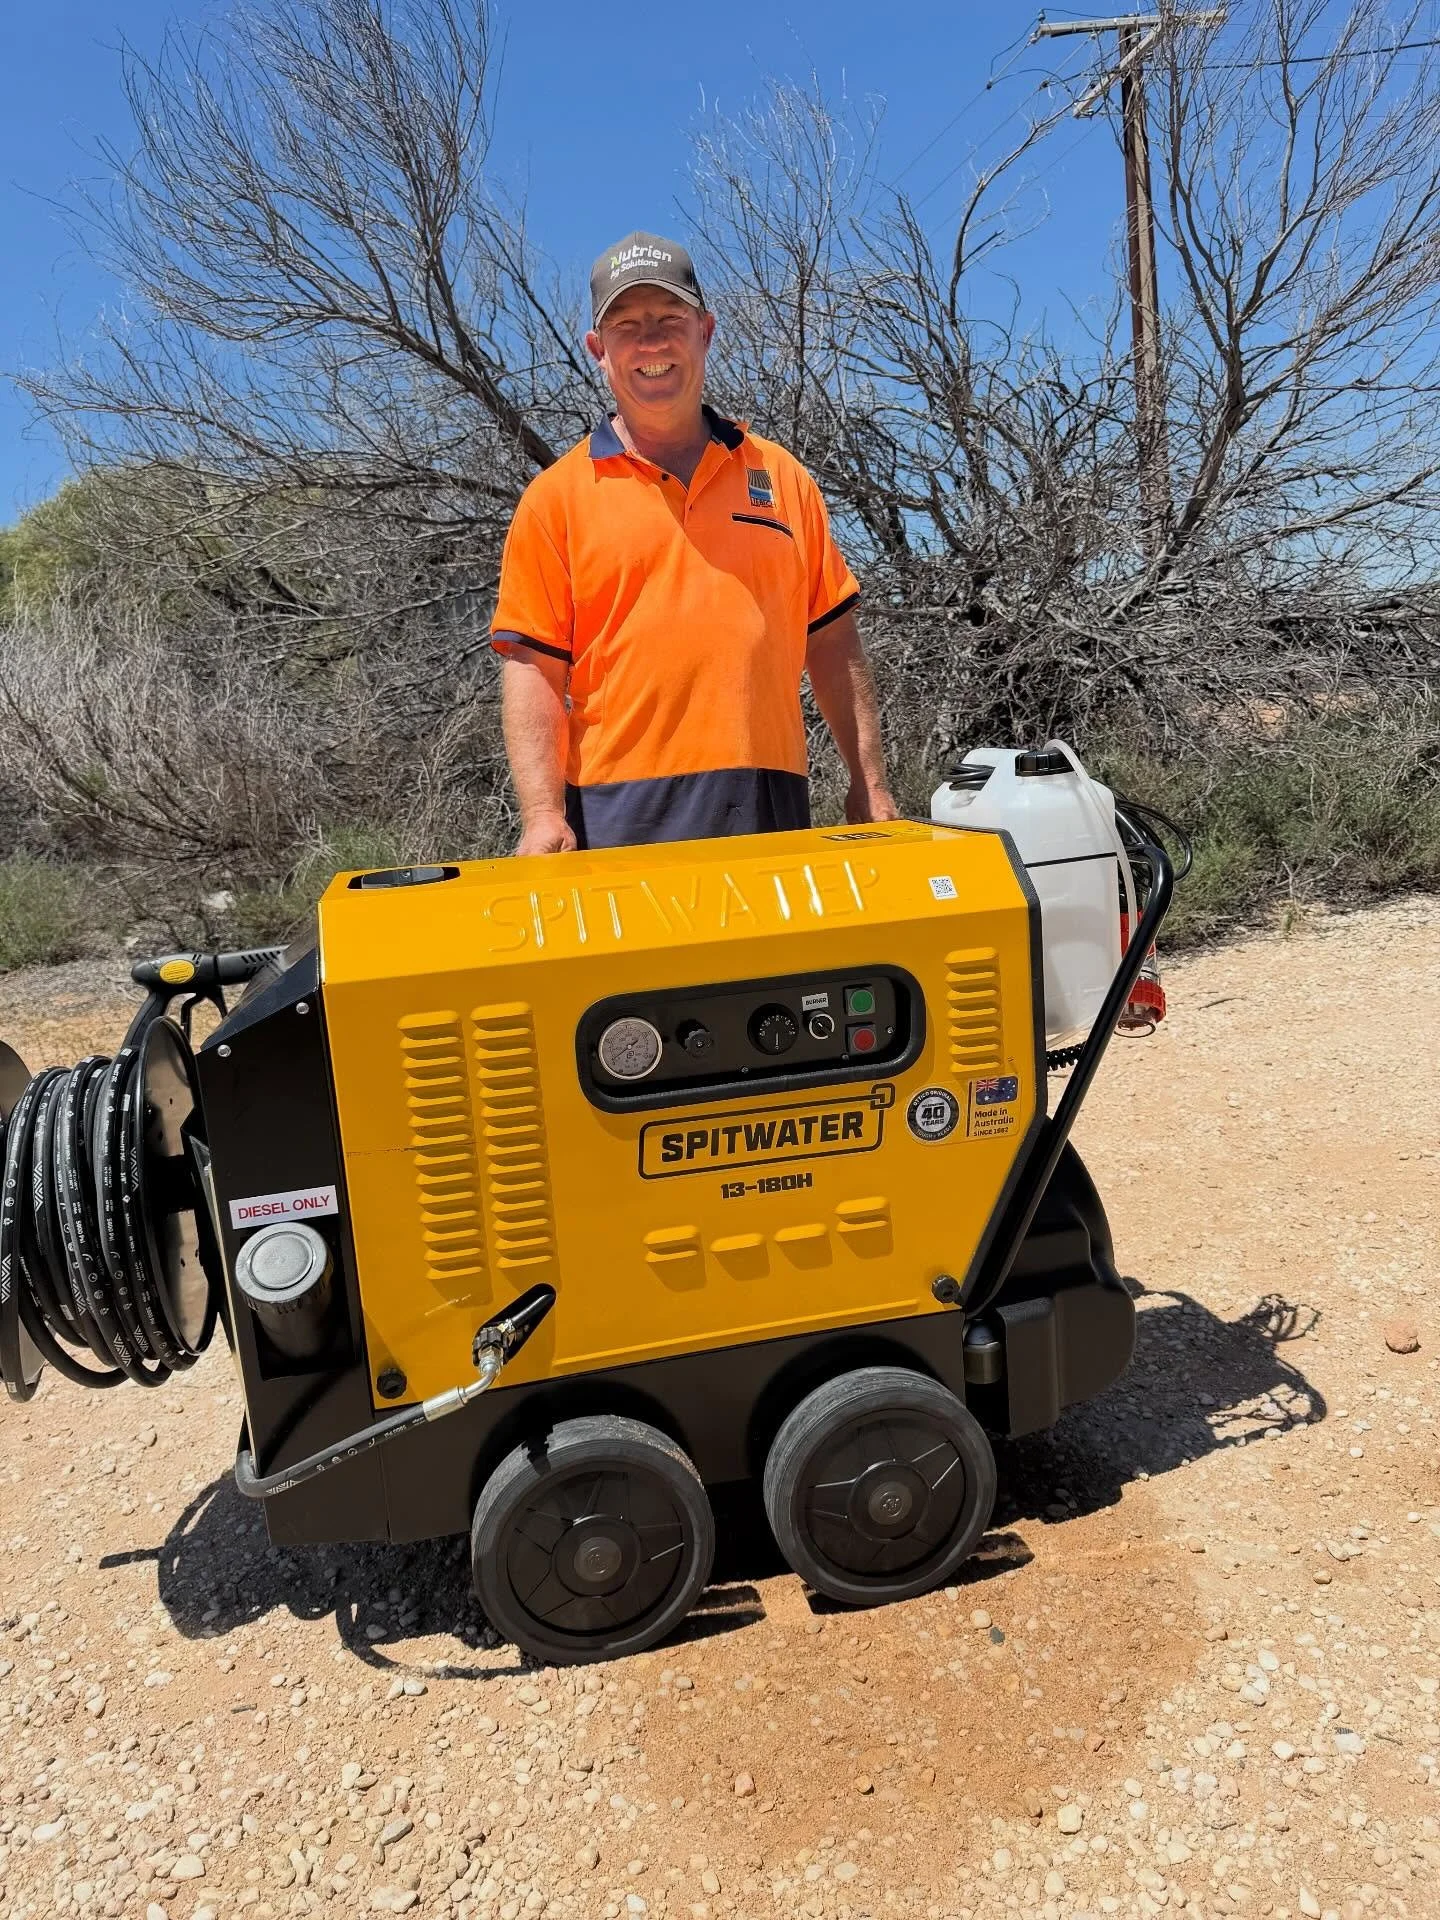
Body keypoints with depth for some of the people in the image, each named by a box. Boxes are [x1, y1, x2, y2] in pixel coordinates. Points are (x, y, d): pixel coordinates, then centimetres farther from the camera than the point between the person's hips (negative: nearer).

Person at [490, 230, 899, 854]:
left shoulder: (782, 476, 14)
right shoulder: (556, 496, 6)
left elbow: (831, 641, 14)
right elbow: (532, 666, 0)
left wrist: (870, 783, 9)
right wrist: (542, 815, -12)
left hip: (770, 804, 3)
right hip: (619, 814, -2)